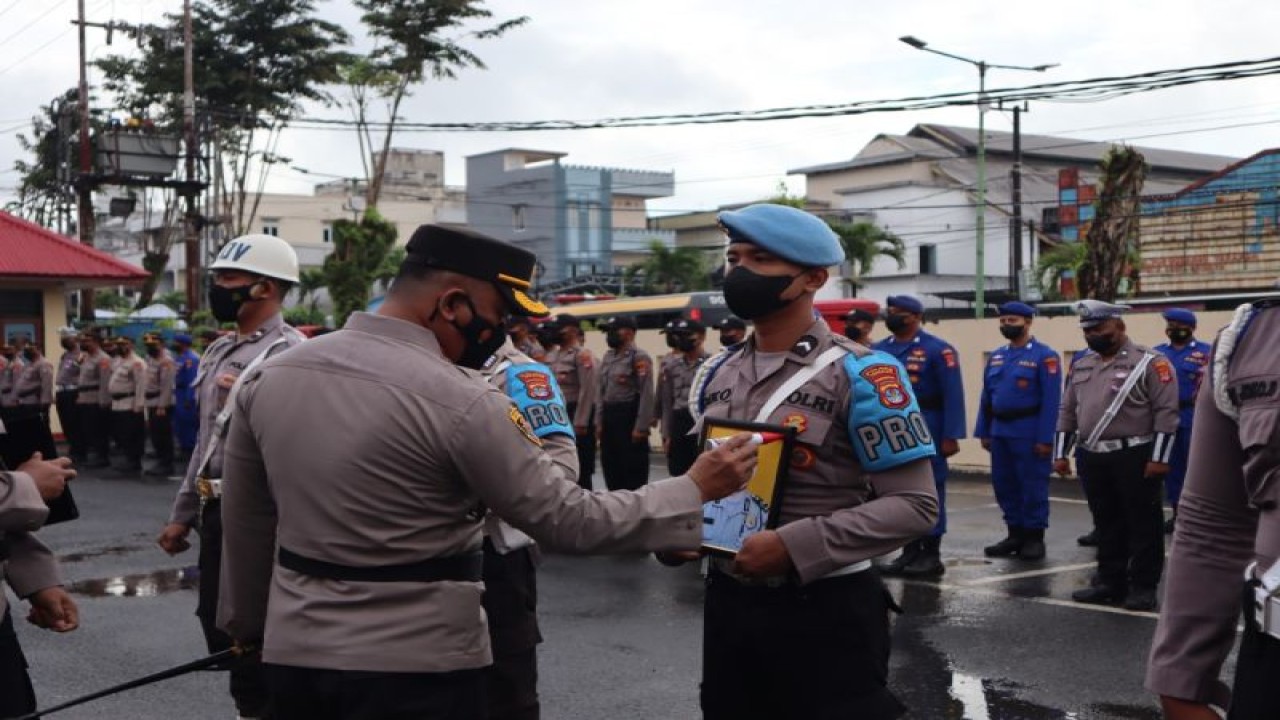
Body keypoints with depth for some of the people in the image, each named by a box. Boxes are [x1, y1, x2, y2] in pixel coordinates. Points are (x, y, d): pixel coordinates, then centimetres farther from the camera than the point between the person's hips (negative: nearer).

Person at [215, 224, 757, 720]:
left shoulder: (269, 375, 2)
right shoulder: (462, 401, -18)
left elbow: (246, 524, 11)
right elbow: (569, 521, -15)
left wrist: (247, 620, 25)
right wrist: (693, 490, -5)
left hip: (294, 649, 7)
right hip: (415, 663, -6)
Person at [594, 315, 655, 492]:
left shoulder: (639, 357, -10)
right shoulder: (608, 356, 14)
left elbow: (647, 394, -16)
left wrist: (641, 426, -20)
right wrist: (599, 422, 11)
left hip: (629, 417, -8)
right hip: (609, 417, 8)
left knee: (633, 469, -4)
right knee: (610, 467, 13)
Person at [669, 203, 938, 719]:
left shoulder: (861, 375, -12)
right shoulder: (715, 373, 8)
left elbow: (914, 504, -16)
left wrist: (794, 546, -24)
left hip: (825, 611, -6)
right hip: (727, 603, 6)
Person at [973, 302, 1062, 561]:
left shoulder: (1044, 356, -8)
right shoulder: (996, 356, 12)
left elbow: (1051, 400, -13)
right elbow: (986, 397, 14)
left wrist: (1045, 438, -17)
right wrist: (984, 432, 10)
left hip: (1029, 433, -7)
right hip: (999, 432, 7)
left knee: (1032, 487, 1)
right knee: (1004, 485, 11)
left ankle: (1034, 537, 10)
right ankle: (1015, 534, 22)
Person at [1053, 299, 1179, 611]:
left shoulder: (1150, 362, -7)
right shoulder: (1080, 366, 13)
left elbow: (1166, 412, -11)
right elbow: (1067, 412, 17)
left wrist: (1159, 457, -16)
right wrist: (1060, 454, 12)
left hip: (1135, 456, -6)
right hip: (1092, 457, 6)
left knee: (1142, 523, 2)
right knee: (1106, 523, 13)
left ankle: (1143, 586, 10)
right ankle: (1110, 582, 23)